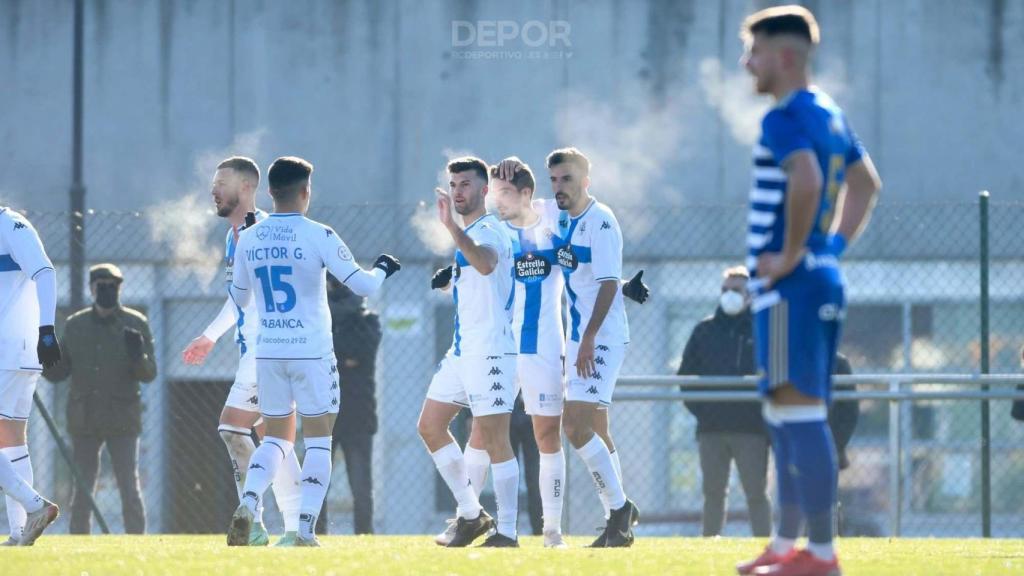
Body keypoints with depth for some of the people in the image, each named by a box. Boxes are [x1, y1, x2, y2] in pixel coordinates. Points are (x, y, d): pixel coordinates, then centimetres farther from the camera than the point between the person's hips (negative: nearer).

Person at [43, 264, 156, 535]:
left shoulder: (136, 324, 0)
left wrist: (138, 355, -24)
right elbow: (58, 372, 9)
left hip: (122, 421, -2)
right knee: (82, 492, 5)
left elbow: (149, 374, -3)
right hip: (84, 420, 2)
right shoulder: (74, 325, 6)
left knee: (130, 489, -7)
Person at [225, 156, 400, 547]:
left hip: (267, 352, 4)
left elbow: (239, 298, 16)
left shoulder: (248, 240, 3)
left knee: (276, 438, 15)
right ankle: (305, 531, -3)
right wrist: (383, 268, 13)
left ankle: (248, 504, -10)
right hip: (311, 352, -4)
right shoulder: (318, 236, -10)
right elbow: (362, 285, -8)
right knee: (318, 439, 5)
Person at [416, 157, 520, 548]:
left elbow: (485, 264, -38)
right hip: (462, 350, 10)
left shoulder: (489, 230, -13)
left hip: (491, 350, -10)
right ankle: (471, 515, 16)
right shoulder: (468, 234, 18)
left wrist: (452, 227, -47)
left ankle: (507, 532, -6)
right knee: (429, 427, 10)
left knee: (494, 439, -10)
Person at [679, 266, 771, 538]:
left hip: (752, 428, -3)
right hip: (711, 429, 3)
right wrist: (697, 407, 1)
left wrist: (765, 408, -5)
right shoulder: (705, 330, 10)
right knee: (713, 494, 6)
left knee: (756, 494, -2)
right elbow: (686, 373, 12)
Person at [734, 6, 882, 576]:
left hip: (790, 288, -10)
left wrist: (791, 255, -22)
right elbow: (866, 183, 29)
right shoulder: (830, 113, 16)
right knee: (786, 418, 17)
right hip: (825, 281, 10)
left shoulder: (785, 118, -14)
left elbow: (806, 180, -32)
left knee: (800, 415, -9)